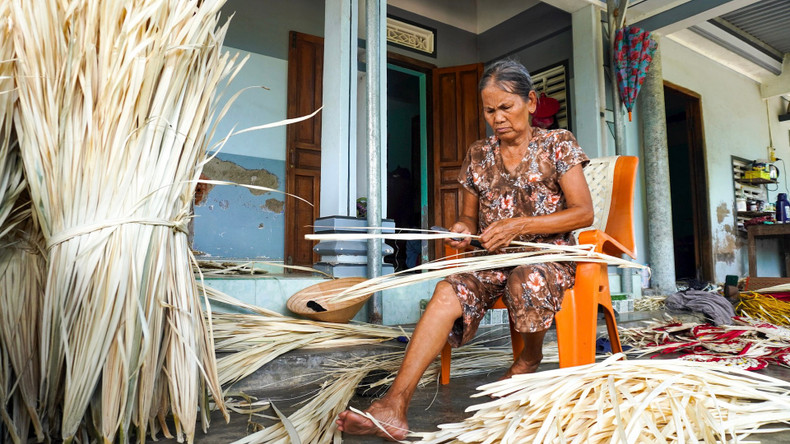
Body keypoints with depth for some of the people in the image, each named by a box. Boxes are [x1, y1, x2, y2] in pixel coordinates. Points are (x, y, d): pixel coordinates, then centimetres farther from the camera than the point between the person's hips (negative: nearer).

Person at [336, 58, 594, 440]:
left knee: (525, 281, -38)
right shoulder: (478, 155, 13)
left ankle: (530, 356, -3)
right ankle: (394, 406, -35)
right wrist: (463, 229, -6)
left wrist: (519, 225, -18)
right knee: (447, 292, -27)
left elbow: (584, 212, -6)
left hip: (547, 256, -2)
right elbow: (469, 215, 20)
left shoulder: (557, 145, 2)